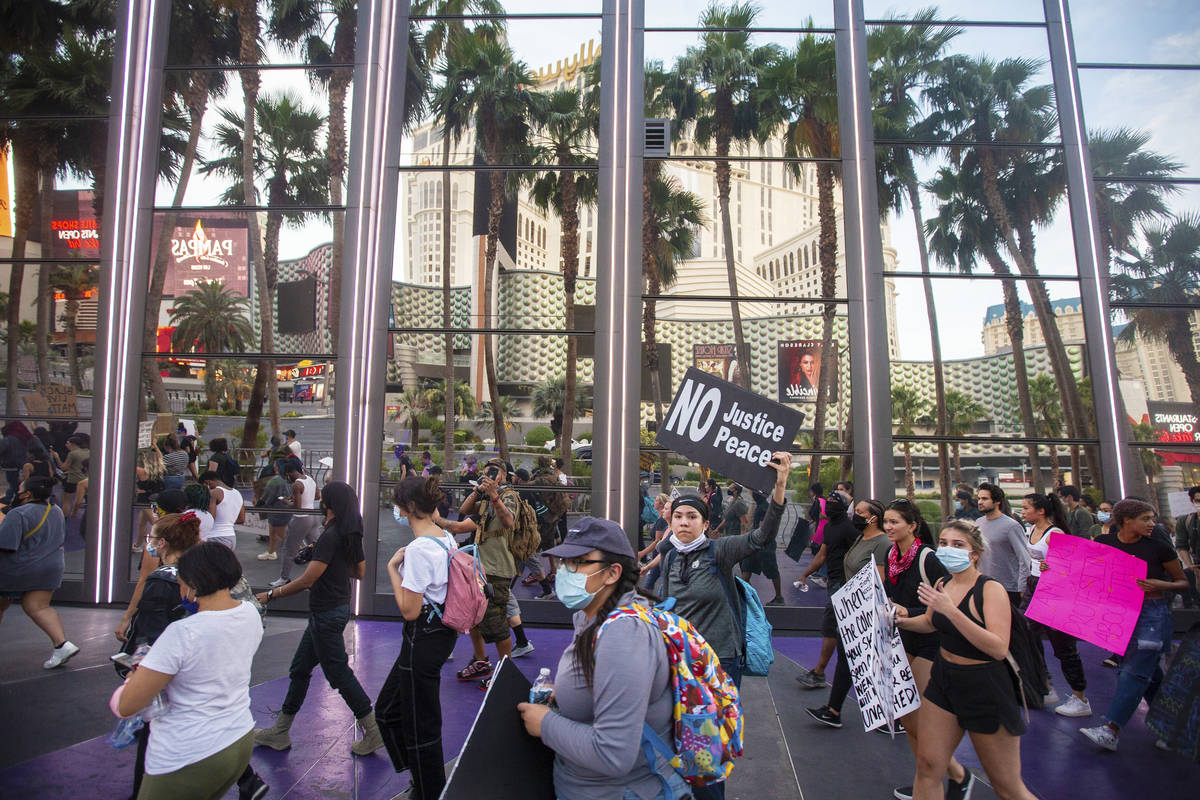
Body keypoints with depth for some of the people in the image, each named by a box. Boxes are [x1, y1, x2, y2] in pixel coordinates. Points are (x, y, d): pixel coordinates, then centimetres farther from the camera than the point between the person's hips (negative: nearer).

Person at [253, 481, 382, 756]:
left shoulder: (331, 536, -22)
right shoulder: (351, 536, 5)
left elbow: (307, 581, -22)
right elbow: (360, 572, 14)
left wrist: (270, 594, -11)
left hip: (326, 614, -10)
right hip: (339, 607, 10)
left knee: (339, 673, 1)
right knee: (299, 669, 18)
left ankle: (373, 732, 10)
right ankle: (279, 733, 31)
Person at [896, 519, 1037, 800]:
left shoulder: (991, 590, -17)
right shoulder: (942, 585, 1)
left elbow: (999, 648, -30)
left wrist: (951, 610, -36)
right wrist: (904, 620, 0)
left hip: (985, 688, -5)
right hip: (943, 678, 6)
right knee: (927, 766, 6)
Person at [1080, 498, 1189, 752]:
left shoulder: (1159, 547, -6)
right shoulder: (1104, 543, -1)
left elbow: (1184, 583, 3)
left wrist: (1162, 585, -17)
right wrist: (1052, 567, -9)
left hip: (1152, 614, -4)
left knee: (1135, 671, -7)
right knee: (1149, 670, 16)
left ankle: (1111, 731, -10)